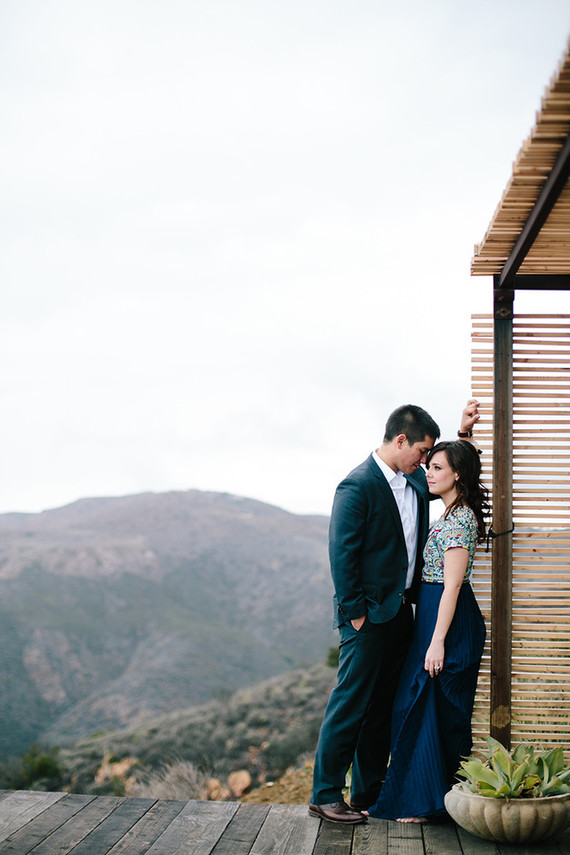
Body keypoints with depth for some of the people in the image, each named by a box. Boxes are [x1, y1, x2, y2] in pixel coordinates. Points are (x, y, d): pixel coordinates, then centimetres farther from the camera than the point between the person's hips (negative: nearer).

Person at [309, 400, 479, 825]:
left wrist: (463, 432, 15)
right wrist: (355, 613, -15)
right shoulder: (357, 486, -14)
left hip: (400, 611, 8)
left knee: (383, 706, 13)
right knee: (351, 704, -3)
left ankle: (369, 793, 23)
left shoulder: (415, 480, 11)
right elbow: (341, 554, -16)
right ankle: (325, 794, 6)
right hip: (369, 615, -8)